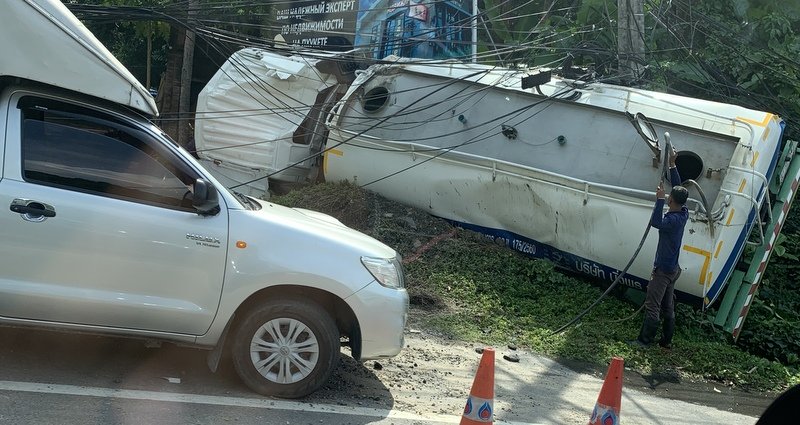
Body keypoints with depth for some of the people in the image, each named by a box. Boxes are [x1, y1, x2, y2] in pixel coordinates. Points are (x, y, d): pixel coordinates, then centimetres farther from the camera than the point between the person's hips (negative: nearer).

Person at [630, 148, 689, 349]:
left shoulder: (673, 219, -23)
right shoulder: (684, 213, 1)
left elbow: (656, 223, -42)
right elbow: (679, 188, 10)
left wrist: (659, 199, -39)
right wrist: (672, 165, 9)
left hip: (663, 270, -9)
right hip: (673, 268, 9)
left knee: (652, 306, -3)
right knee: (668, 307, 14)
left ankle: (645, 340, 2)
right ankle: (666, 340, 21)